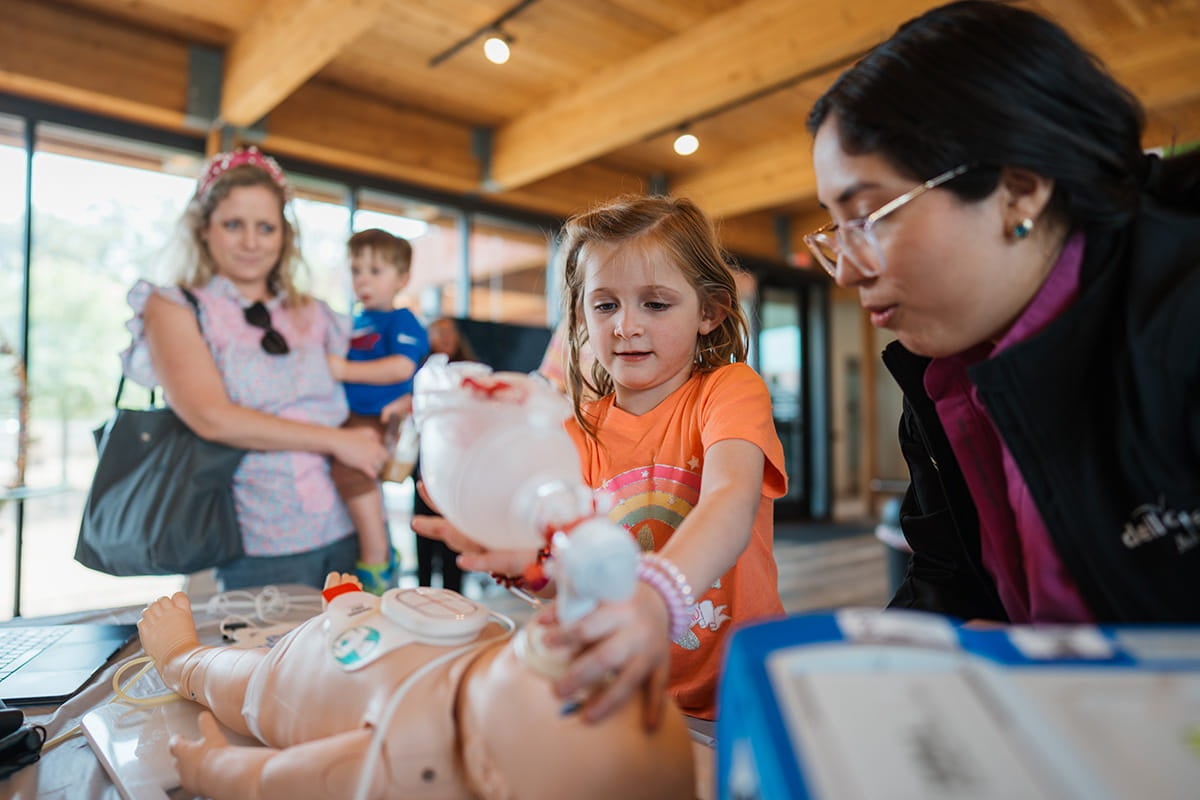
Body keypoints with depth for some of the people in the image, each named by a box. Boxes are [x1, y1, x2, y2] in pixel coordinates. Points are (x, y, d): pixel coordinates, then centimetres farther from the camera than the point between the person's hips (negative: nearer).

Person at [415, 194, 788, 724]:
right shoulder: (579, 433, 5)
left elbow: (731, 499, -29)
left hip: (736, 690, -2)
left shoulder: (729, 389, -8)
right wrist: (520, 560, -27)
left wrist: (655, 598, -48)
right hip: (620, 693, 3)